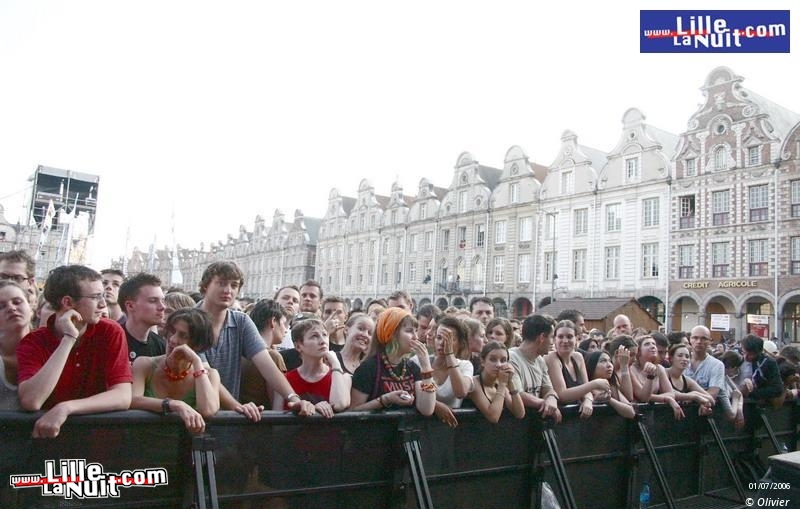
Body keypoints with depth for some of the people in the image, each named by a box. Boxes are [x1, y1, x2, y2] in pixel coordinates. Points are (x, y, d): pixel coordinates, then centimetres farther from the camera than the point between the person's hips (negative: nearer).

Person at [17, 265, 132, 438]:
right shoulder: (33, 342, -4)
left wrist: (66, 408, -24)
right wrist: (69, 339, -20)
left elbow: (123, 396, -13)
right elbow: (30, 402, -20)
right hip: (49, 434, -1)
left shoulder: (111, 332, -5)